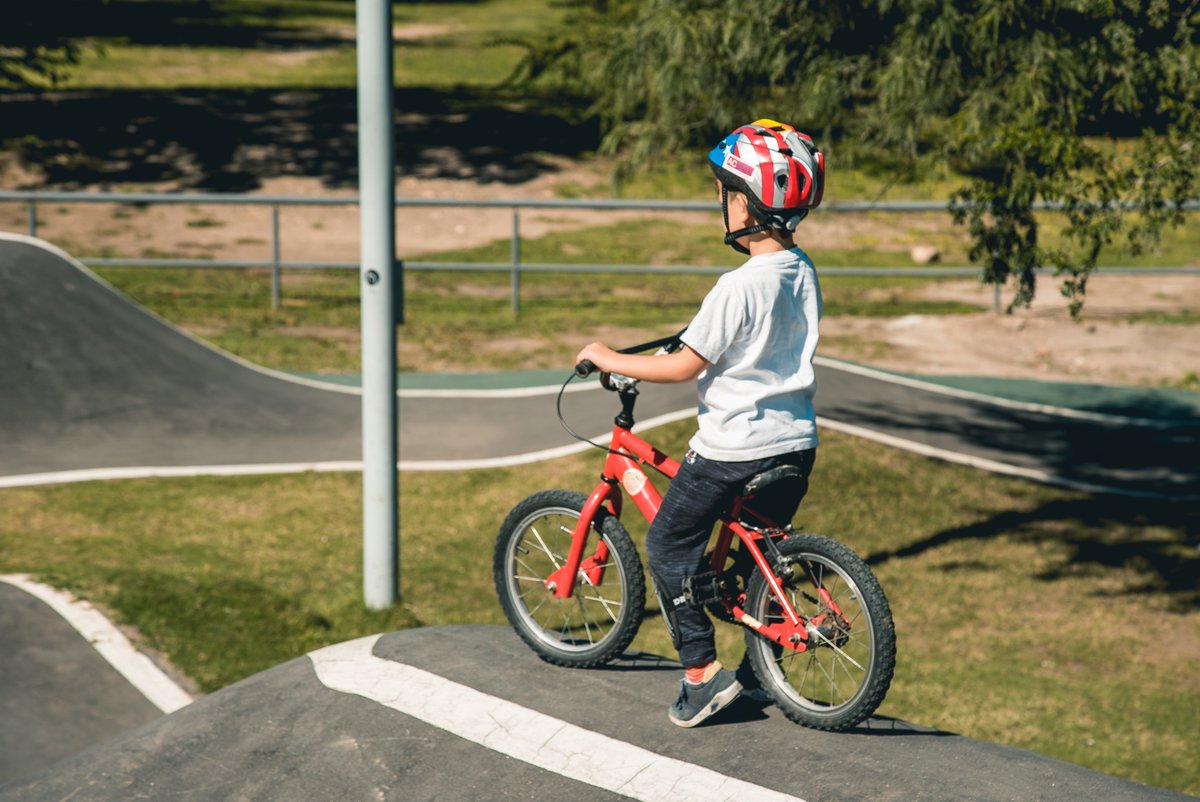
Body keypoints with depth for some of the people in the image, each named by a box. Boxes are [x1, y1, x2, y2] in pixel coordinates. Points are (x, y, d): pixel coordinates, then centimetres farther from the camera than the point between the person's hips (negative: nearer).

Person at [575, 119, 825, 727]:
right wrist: (702, 333, 29)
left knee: (670, 544, 7)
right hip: (796, 442, 8)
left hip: (735, 446, -8)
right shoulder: (802, 271, 4)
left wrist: (607, 359, -9)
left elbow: (685, 366, -19)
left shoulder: (739, 287, -21)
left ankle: (702, 671, 3)